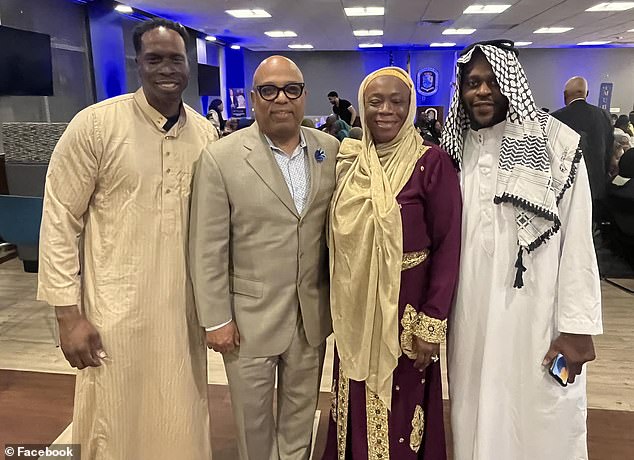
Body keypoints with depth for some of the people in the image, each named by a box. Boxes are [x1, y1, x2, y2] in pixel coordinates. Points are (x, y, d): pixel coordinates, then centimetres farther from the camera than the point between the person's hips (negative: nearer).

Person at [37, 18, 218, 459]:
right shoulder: (95, 124, -10)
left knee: (181, 422, 17)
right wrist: (68, 314, -8)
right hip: (116, 310, -3)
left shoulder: (207, 133, 2)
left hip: (184, 308, 4)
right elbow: (59, 221, -6)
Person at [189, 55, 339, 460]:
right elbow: (208, 249, -9)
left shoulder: (331, 150, 0)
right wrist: (216, 319, -8)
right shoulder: (221, 158, -11)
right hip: (249, 316, -3)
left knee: (302, 411, 22)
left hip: (312, 313, 3)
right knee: (253, 415, 18)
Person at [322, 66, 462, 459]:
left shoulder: (432, 162, -11)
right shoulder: (348, 160, 3)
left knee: (400, 409, 10)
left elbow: (447, 247, -11)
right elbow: (339, 237, 9)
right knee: (358, 408, 17)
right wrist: (338, 300, 7)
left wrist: (432, 322, -13)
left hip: (406, 306, -4)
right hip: (354, 308, 5)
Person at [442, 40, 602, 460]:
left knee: (538, 423, 9)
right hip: (471, 311, 4)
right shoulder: (457, 149, 5)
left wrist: (577, 327, -11)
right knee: (478, 415, 17)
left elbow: (577, 241, -10)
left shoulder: (556, 144, -8)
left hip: (534, 311, -4)